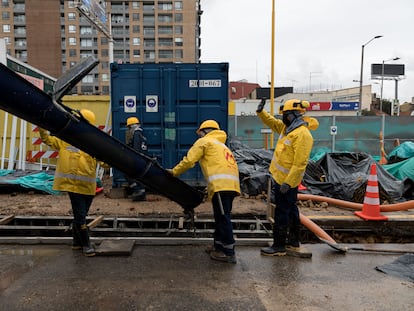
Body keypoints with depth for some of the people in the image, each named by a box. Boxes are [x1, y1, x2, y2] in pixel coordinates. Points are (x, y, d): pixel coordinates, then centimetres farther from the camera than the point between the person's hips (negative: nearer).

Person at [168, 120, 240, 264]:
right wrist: (210, 189, 29)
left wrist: (174, 171, 15)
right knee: (221, 217, 16)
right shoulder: (220, 144, 34)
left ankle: (229, 253, -3)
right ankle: (219, 245, 26)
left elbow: (188, 160, 1)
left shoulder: (204, 141, 9)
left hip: (221, 184, -9)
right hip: (231, 184, 9)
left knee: (223, 218, -6)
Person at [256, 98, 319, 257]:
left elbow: (300, 163, -26)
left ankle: (279, 246, 10)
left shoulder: (302, 134, -23)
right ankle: (294, 243, 32)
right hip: (281, 177, 10)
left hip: (286, 180, -10)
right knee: (291, 210, 18)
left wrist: (287, 182, -27)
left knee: (282, 212, -1)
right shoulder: (288, 127, 7)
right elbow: (272, 122, 24)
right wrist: (261, 112, 9)